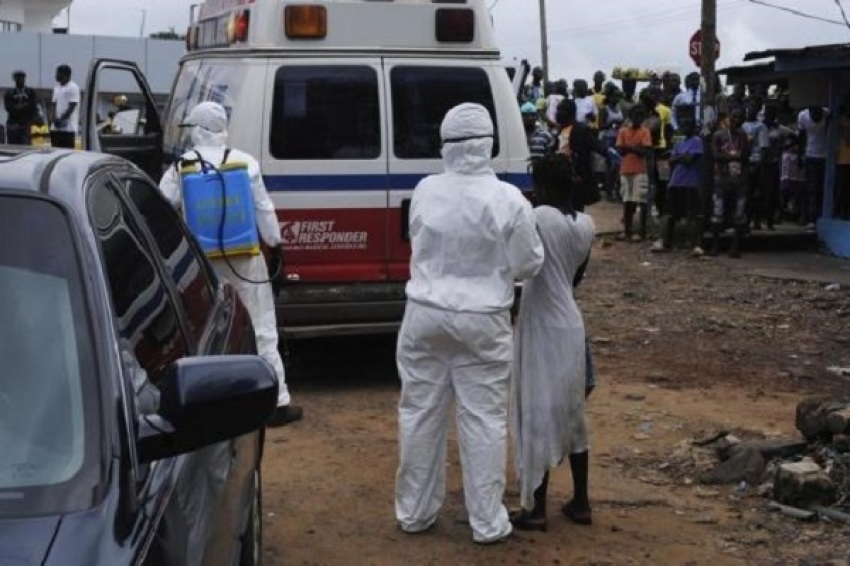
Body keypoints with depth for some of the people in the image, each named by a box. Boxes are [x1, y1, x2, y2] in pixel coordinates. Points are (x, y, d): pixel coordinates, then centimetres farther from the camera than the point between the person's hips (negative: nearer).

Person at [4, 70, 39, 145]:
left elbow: (33, 108, 1)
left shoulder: (31, 92, 9)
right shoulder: (9, 93, 10)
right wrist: (24, 105, -7)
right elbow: (8, 107, -4)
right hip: (13, 125, 1)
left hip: (26, 125, -1)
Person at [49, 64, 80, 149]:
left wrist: (61, 119, -16)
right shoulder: (57, 88, 16)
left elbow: (72, 107, -13)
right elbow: (54, 105, 15)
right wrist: (54, 118, -3)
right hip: (56, 127, 8)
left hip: (68, 127, -8)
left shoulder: (73, 88, -7)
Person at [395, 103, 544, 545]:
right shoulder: (508, 199, -13)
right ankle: (487, 522, 13)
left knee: (421, 413, 13)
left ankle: (414, 512, 25)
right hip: (483, 320, -2)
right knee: (484, 419, 6)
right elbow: (528, 264, -4)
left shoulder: (425, 191, -4)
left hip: (425, 315, 3)